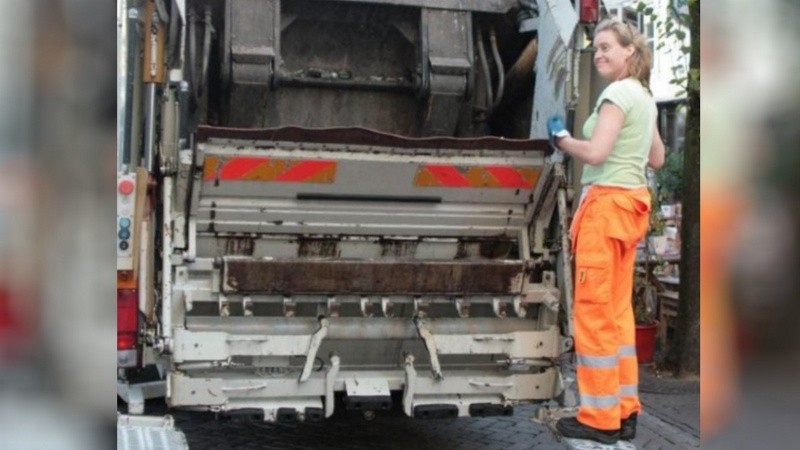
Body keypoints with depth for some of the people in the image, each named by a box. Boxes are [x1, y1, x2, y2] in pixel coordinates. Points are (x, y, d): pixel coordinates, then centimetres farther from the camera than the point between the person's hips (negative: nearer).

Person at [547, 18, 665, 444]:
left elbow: (595, 153, -21)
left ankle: (601, 417, 3)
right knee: (617, 310, 13)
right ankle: (624, 410, 18)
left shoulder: (618, 93, -12)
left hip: (606, 204, -10)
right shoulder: (644, 96, 17)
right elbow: (657, 158, 24)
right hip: (630, 202, 10)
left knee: (593, 311, -4)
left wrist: (561, 138, -6)